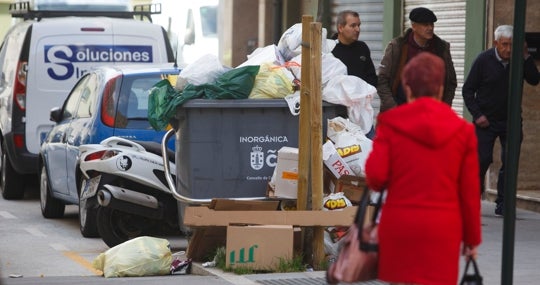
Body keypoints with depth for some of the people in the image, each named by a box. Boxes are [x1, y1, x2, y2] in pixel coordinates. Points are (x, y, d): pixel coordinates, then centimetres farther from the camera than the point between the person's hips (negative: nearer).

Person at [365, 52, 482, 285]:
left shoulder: (390, 124, -2)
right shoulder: (462, 130, 1)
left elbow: (375, 176, -9)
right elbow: (470, 190, 3)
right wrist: (472, 238, 12)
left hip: (399, 224, 0)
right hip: (443, 229, 0)